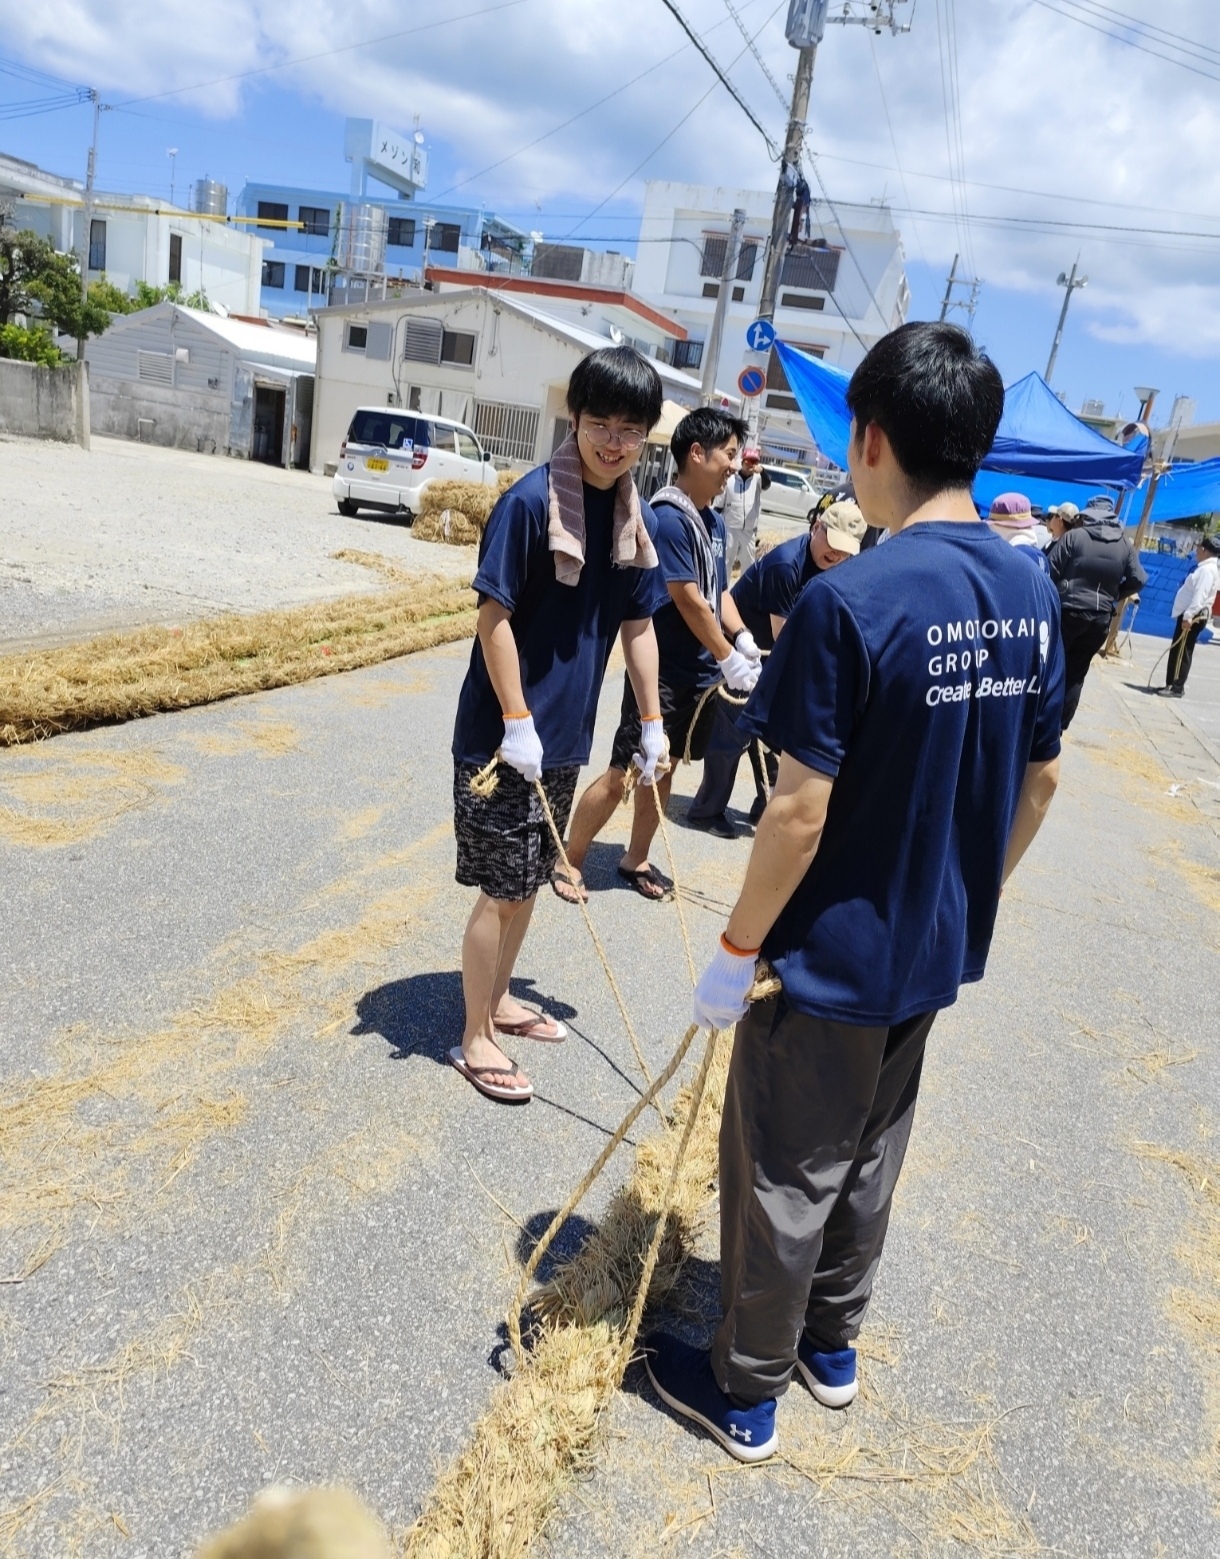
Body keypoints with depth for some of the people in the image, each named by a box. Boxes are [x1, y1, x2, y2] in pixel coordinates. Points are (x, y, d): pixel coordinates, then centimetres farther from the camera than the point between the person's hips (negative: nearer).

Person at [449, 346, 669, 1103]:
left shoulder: (641, 520, 3)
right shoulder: (530, 501, -17)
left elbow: (638, 624, 10)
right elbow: (493, 616, -17)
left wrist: (652, 721, 11)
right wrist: (516, 722, -19)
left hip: (567, 734, 7)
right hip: (504, 731, -7)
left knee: (531, 877, 19)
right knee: (502, 888, 2)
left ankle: (499, 999, 38)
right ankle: (475, 1037, 19)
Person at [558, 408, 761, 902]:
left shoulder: (714, 521, 10)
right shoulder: (668, 518, -17)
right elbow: (690, 602, -19)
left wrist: (744, 640, -4)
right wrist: (731, 660, -12)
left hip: (700, 674, 8)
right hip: (663, 674, -8)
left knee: (662, 769, 17)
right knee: (623, 773, -2)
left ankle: (636, 860, 31)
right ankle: (569, 860, 14)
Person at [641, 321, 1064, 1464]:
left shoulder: (849, 600, -24)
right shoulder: (1031, 594, -1)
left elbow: (801, 813, -24)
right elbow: (1038, 783, 7)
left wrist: (735, 950, -11)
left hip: (828, 959, -7)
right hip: (935, 951, 7)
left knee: (783, 1177, 12)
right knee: (868, 1160, 25)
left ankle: (746, 1392, 33)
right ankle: (832, 1344, 46)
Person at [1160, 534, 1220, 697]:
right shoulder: (1206, 567, 19)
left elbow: (1200, 595, -25)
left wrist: (1188, 615, -31)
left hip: (1193, 616, -10)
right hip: (1191, 614, 10)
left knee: (1182, 652, -10)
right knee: (1176, 651, 12)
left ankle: (1177, 688, -8)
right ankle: (1171, 684, 17)